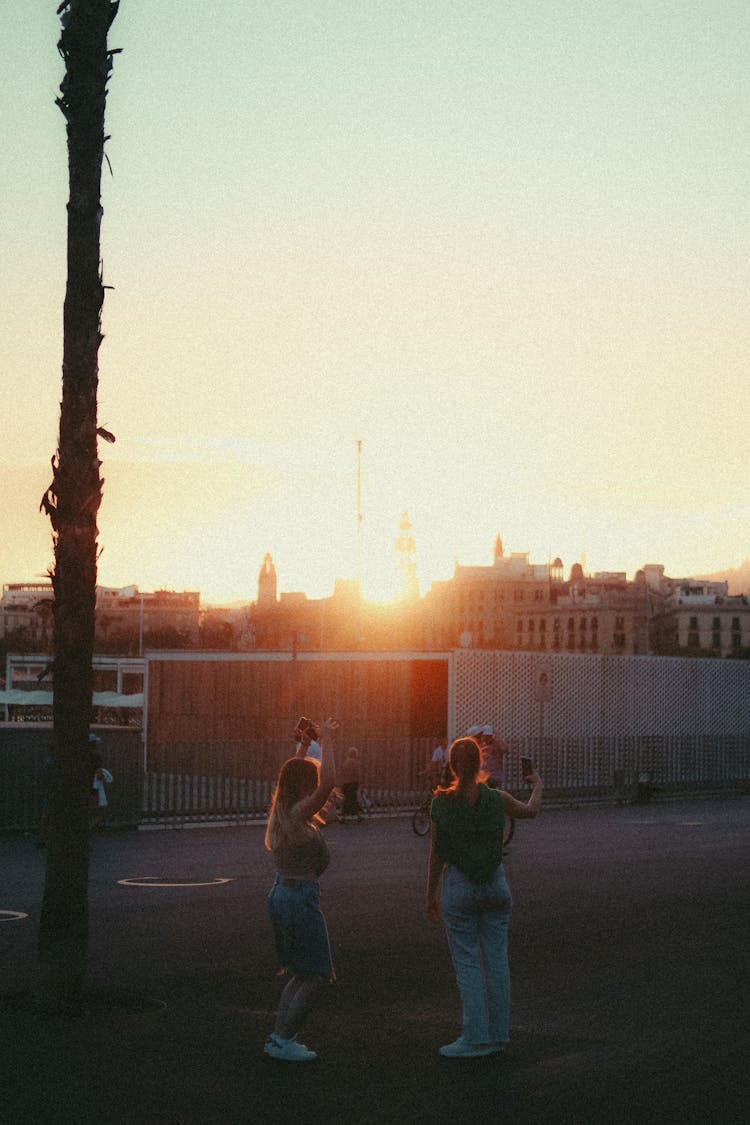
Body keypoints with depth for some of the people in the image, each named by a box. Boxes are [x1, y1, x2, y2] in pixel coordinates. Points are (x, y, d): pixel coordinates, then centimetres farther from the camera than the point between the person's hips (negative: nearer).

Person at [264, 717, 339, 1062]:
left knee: (299, 974, 19)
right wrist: (326, 740, -24)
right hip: (301, 896, -9)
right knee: (314, 976, 1)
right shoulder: (299, 814, -18)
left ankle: (279, 1037, 19)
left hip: (280, 892, 10)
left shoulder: (280, 810, 7)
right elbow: (329, 782, -31)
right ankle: (283, 1040, 2)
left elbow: (293, 773, 28)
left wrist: (305, 743, 22)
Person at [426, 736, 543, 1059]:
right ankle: (498, 1034, 15)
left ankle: (476, 1038, 2)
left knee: (467, 963, 3)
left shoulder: (441, 802, -10)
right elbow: (531, 811, 16)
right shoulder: (497, 799, -4)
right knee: (497, 959, 9)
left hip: (458, 886, -3)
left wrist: (431, 895, 6)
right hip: (496, 884, 3)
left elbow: (437, 854, -5)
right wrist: (537, 785, 36)